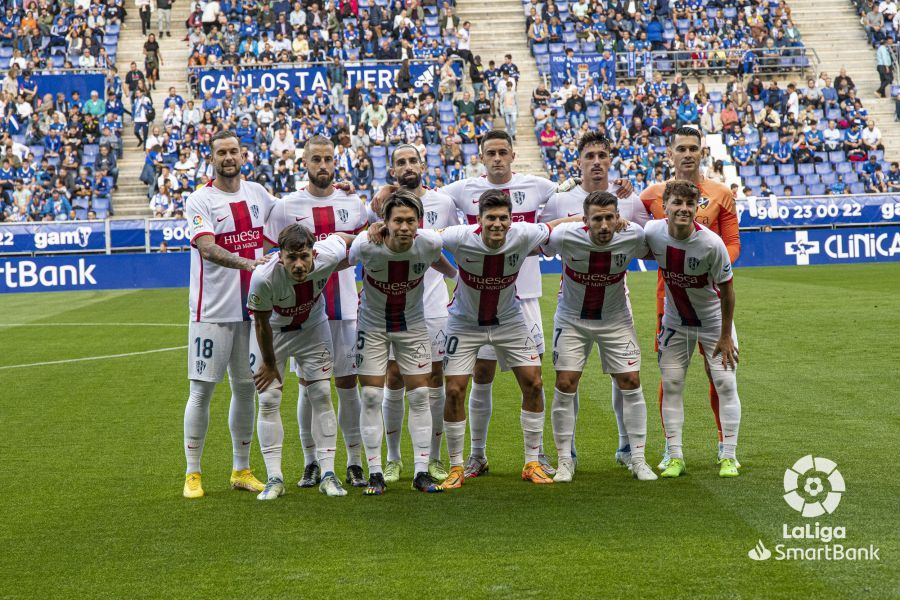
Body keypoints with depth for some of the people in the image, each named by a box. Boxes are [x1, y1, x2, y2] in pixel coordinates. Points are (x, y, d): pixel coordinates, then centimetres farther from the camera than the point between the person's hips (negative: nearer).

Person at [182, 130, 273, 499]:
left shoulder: (257, 193, 10)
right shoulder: (199, 201, -8)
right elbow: (208, 249, -24)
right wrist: (245, 262, -38)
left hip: (251, 308, 5)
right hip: (212, 312, -5)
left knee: (245, 388, 11)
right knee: (202, 389, -2)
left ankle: (241, 470, 21)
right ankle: (192, 474, 6)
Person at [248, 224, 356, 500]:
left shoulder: (327, 255, -32)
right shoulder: (264, 278, -37)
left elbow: (344, 238, -7)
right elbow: (261, 322, -20)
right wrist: (269, 363, -9)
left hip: (312, 328, 2)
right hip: (272, 331, -2)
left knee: (322, 396, -2)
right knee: (268, 400, -6)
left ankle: (328, 475, 4)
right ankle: (274, 479, 2)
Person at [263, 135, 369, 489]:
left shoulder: (352, 204, 7)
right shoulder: (287, 207, 0)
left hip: (345, 307, 1)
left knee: (348, 384, 3)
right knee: (308, 386, 3)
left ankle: (354, 463, 11)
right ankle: (311, 463, 14)